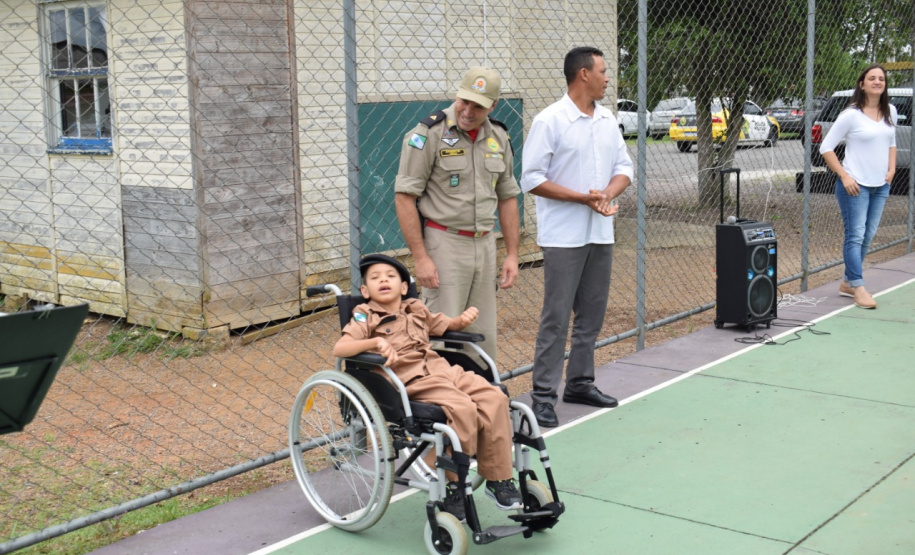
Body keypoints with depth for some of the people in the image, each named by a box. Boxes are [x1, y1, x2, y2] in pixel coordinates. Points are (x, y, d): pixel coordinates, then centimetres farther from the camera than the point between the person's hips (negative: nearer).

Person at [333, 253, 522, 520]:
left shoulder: (416, 309, 24)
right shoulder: (366, 316, 7)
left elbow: (446, 325, 39)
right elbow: (339, 349, -9)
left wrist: (463, 319, 17)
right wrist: (375, 342, -24)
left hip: (442, 369, 6)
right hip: (411, 381, -6)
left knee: (494, 398, -16)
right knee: (462, 409, -31)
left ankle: (498, 479, -6)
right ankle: (451, 487, -15)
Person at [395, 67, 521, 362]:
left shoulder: (498, 137, 10)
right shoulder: (429, 133, -10)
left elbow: (507, 197, 17)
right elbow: (404, 197, -12)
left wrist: (512, 254, 11)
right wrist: (420, 258, -16)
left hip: (485, 244, 6)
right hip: (443, 244, -6)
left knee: (484, 337, 11)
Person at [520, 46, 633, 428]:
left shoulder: (607, 120, 11)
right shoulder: (549, 121, -10)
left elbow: (623, 167, 15)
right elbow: (532, 178, -13)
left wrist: (608, 194, -8)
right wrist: (583, 198, -18)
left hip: (601, 233, 7)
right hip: (563, 236, -7)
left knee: (592, 313, 12)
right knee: (556, 316, -6)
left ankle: (579, 383, 25)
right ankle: (543, 396, 0)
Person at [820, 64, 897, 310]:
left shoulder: (890, 112, 8)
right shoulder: (851, 115, -10)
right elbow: (826, 148, -8)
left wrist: (891, 169, 8)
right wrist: (844, 176, -13)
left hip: (881, 186, 6)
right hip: (855, 185, -6)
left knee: (867, 237, 10)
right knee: (855, 236, -7)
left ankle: (847, 282, 22)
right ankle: (858, 288, -4)